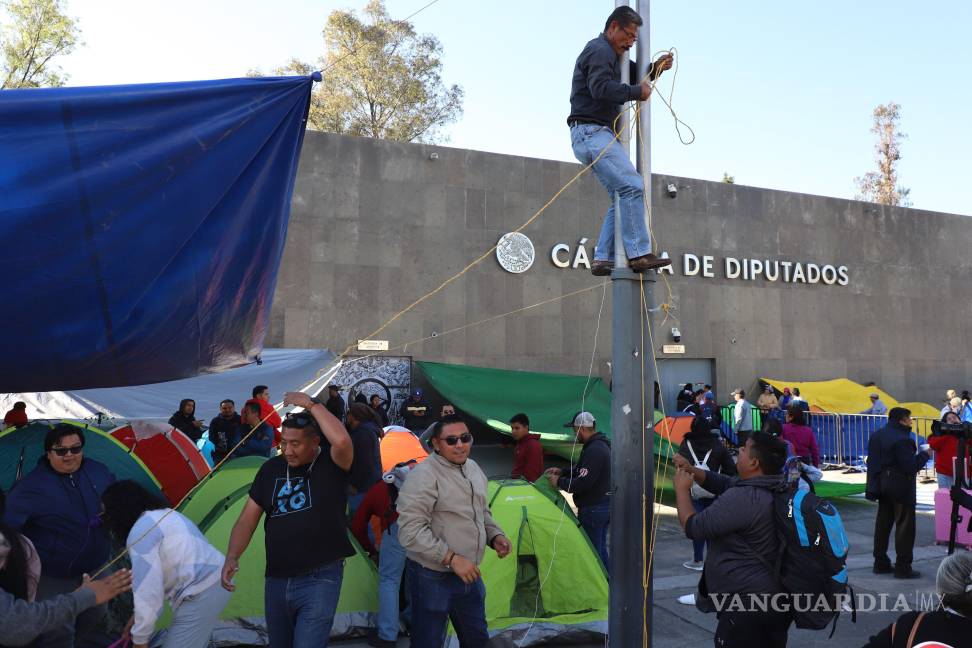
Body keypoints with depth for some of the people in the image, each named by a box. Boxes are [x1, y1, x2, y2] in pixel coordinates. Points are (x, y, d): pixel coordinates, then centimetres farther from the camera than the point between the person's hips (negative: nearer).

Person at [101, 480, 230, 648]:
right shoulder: (163, 515, 17)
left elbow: (147, 589, -16)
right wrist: (139, 618, 25)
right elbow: (156, 579, 23)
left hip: (199, 595, -10)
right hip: (217, 580, 10)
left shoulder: (141, 532, -14)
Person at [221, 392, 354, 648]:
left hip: (319, 580, -5)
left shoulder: (331, 464, -10)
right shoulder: (271, 469, 3)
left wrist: (311, 404, -25)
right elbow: (247, 519, 5)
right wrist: (231, 557, -11)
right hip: (276, 580, 6)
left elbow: (342, 441, -35)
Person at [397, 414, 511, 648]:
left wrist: (495, 536, 1)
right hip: (433, 578, -7)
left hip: (470, 575, 8)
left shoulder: (473, 468, 6)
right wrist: (451, 558, -27)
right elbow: (410, 531, -26)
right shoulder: (424, 476, -21)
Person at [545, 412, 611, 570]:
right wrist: (562, 472, 15)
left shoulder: (594, 450, -22)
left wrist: (559, 482, -13)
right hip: (606, 505, 10)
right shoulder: (602, 445, 11)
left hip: (592, 509, -10)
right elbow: (583, 472, 24)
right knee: (601, 548, 19)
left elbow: (583, 483, -26)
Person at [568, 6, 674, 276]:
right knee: (633, 186, -21)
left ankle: (603, 259, 1)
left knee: (622, 198, 6)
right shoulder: (599, 50, -5)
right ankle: (639, 254, -24)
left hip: (601, 136, 11)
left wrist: (656, 68, 15)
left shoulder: (612, 55, 28)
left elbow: (634, 77, 33)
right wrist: (637, 91, -12)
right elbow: (601, 88, -21)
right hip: (592, 131, -11)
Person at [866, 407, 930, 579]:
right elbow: (911, 467, -21)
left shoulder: (876, 436, 8)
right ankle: (902, 567, 2)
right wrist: (924, 453, -9)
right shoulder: (902, 440, -21)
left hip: (883, 485, 9)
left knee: (883, 523, 14)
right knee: (905, 526, -1)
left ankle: (881, 563, 21)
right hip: (901, 488, -9)